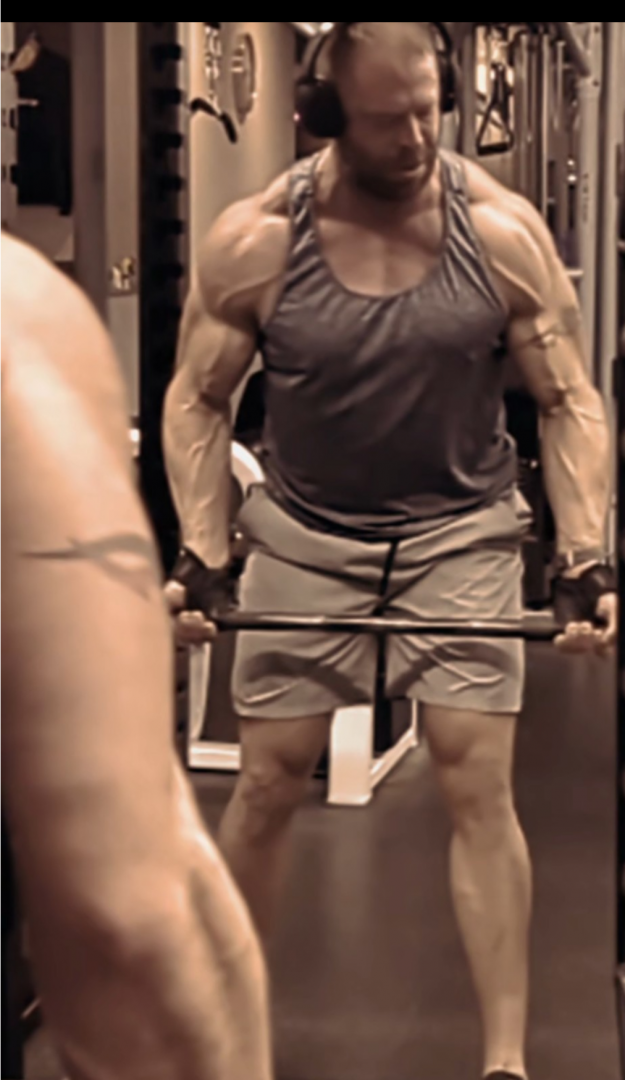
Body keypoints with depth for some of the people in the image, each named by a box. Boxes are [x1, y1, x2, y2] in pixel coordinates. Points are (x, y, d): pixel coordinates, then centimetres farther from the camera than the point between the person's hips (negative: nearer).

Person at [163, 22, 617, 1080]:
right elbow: (197, 400, -1)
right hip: (306, 536, 1)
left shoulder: (503, 231, -11)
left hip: (462, 532, 0)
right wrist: (199, 554, -11)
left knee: (478, 785, -5)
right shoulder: (254, 240, -11)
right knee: (267, 783, 4)